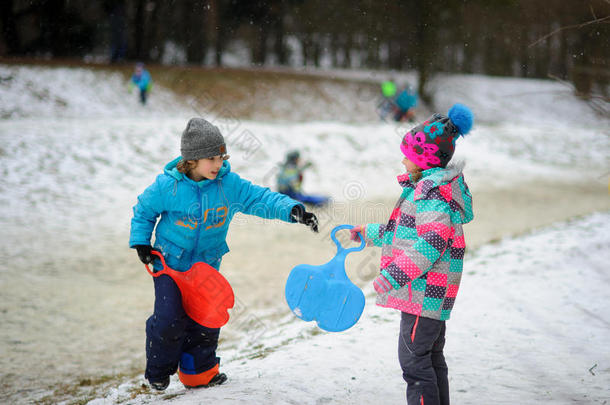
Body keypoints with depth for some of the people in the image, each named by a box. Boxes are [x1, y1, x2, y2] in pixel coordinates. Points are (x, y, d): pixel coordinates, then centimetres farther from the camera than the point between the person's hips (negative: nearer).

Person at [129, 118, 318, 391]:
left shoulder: (230, 184, -11)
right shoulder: (168, 186, -16)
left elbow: (261, 198, -13)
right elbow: (144, 210, 0)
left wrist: (292, 210, -27)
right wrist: (141, 241, -6)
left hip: (207, 265, 3)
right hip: (170, 262, -3)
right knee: (169, 320, -10)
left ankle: (200, 371, 30)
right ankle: (159, 371, 15)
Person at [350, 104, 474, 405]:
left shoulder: (433, 190, -18)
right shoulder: (432, 186, 16)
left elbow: (430, 243, -28)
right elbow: (407, 232, 28)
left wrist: (392, 276, -28)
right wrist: (369, 233, 36)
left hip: (424, 290, -11)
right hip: (430, 294, 11)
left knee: (414, 359, -8)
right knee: (432, 358, 18)